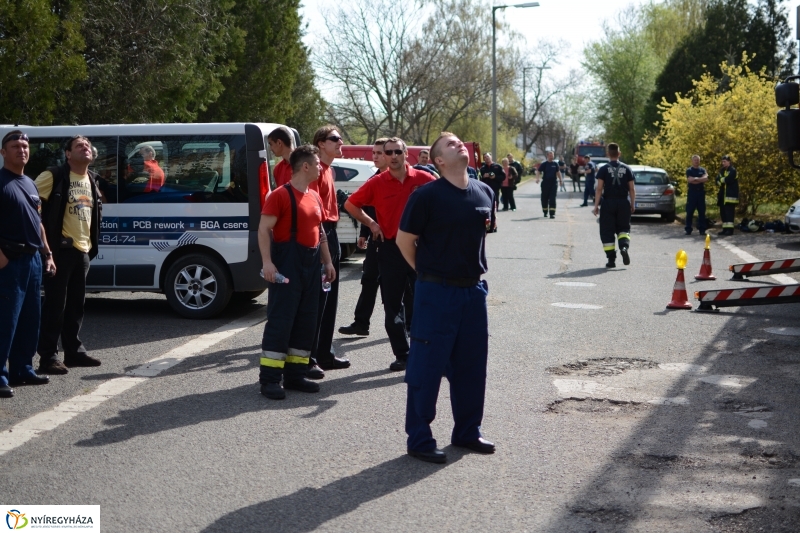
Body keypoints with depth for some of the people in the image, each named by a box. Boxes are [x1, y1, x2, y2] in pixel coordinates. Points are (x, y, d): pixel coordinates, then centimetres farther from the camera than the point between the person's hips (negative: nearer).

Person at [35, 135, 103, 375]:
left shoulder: (91, 180, 14)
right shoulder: (53, 176, -9)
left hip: (82, 250, 7)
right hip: (60, 249, -7)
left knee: (76, 304, 13)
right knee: (55, 304, -6)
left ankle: (74, 351, 22)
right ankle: (48, 357, -2)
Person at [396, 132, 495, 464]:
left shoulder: (485, 193, 5)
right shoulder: (426, 196, -13)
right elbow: (404, 240, -5)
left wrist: (474, 267, 15)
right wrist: (427, 272, 2)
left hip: (474, 290, 6)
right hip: (437, 292, -6)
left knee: (472, 365, 14)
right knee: (427, 367, 1)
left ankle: (467, 432, 29)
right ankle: (419, 439, 11)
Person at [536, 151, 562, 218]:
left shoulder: (555, 164, 8)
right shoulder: (544, 164, 0)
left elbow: (558, 172, 17)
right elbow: (539, 172, -3)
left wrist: (560, 179, 4)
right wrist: (537, 178, -20)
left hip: (553, 183, 1)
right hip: (545, 183, -1)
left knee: (552, 199, -6)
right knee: (544, 198, 7)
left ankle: (552, 213, -10)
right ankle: (545, 212, 24)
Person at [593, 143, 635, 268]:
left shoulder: (604, 170, -3)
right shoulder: (627, 169, 3)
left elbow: (599, 189, -8)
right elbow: (632, 189, 4)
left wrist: (596, 205, -3)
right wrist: (633, 204, 13)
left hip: (608, 203, -2)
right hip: (623, 203, 2)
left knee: (607, 232, 5)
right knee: (623, 228, 15)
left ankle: (611, 259, 3)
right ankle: (624, 246, -14)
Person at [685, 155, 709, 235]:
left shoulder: (702, 170, 12)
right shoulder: (689, 170, 4)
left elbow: (706, 178, -5)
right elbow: (689, 180, -12)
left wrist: (695, 179, -14)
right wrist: (701, 179, -9)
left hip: (701, 193, 2)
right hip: (692, 193, -2)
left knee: (702, 212, 3)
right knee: (689, 212, -2)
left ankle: (702, 229, 7)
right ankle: (688, 229, 3)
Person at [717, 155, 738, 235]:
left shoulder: (732, 170, -7)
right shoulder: (722, 170, 17)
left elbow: (728, 179, -21)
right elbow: (717, 181, 7)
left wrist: (721, 179, -3)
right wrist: (723, 180, -13)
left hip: (730, 195, -8)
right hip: (722, 194, 8)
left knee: (729, 212, -11)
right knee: (723, 212, 8)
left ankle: (730, 229, -12)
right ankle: (725, 229, 13)